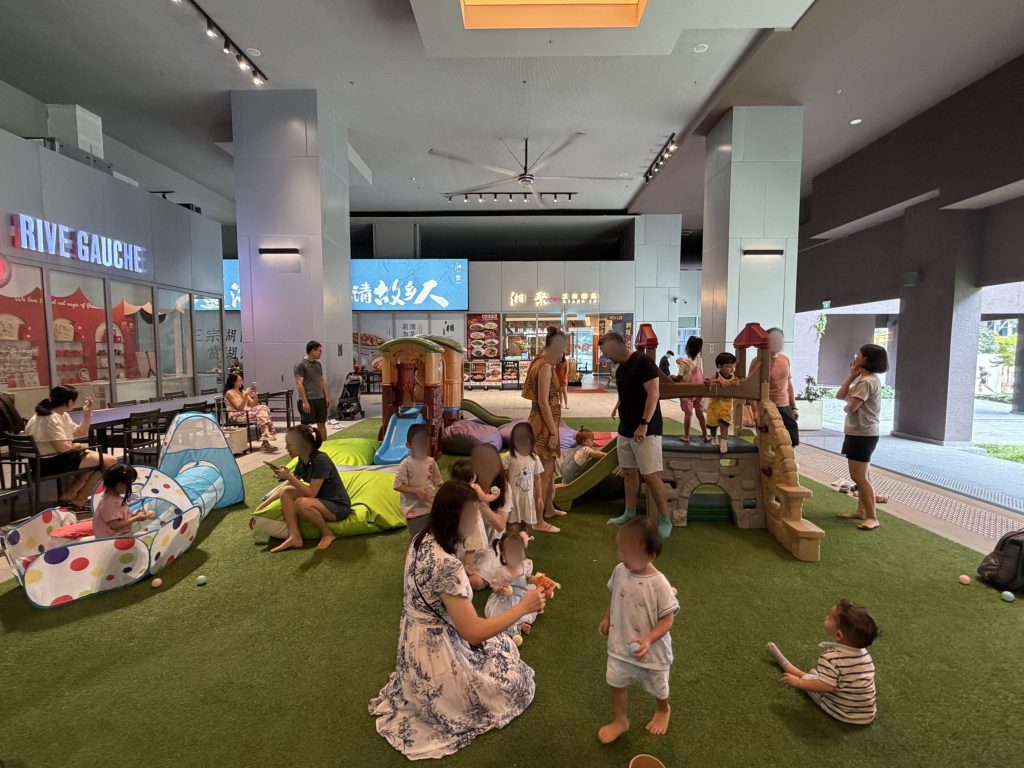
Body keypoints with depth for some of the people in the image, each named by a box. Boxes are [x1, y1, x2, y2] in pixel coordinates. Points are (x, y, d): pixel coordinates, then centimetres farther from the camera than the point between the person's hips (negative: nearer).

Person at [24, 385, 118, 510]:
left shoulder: (62, 415, 13)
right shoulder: (52, 419, -19)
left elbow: (80, 433, 21)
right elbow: (62, 447, -27)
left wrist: (87, 414, 7)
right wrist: (77, 446, -5)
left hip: (56, 458, 11)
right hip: (50, 462, -11)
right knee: (109, 461, -15)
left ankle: (68, 496, 17)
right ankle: (79, 501, -3)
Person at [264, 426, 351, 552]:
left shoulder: (320, 460, -25)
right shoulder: (302, 460, 1)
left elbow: (311, 493, -26)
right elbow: (285, 487, 7)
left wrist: (289, 477, -27)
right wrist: (262, 506, 2)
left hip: (338, 507, -8)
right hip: (320, 500, 8)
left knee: (301, 503, -33)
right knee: (286, 492, -9)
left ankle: (327, 533, -11)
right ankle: (294, 537, -12)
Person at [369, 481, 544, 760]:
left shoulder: (421, 540, -7)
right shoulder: (445, 565, -35)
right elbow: (474, 633, -30)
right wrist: (524, 606, -23)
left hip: (417, 641, 8)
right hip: (437, 651, -8)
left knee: (497, 645, 24)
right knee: (512, 680, 11)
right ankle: (447, 700, 15)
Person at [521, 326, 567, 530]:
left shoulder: (540, 363, 13)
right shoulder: (545, 367, -18)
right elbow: (543, 402, -22)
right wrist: (553, 432, -19)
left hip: (544, 422, 10)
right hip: (544, 424, -10)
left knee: (549, 468, 22)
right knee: (544, 472, -3)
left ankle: (549, 509, 38)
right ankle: (538, 521, 6)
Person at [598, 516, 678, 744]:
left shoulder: (659, 584, -31)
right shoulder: (620, 571, -14)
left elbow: (668, 619, -23)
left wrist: (648, 640, -33)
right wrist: (607, 618, 5)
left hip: (651, 651, -4)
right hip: (620, 646, 4)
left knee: (657, 688, 23)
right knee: (617, 682, 17)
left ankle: (663, 710, 56)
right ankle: (620, 720, 43)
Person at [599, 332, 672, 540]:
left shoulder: (643, 362, -14)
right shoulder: (620, 369, 13)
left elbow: (653, 394, -19)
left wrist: (644, 424, -23)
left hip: (645, 431, -8)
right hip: (625, 431, 9)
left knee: (651, 475, -7)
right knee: (629, 472, 13)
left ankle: (665, 520, 3)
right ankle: (630, 513, 25)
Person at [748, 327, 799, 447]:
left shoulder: (785, 359, 10)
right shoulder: (758, 361, -9)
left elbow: (789, 385, 17)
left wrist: (794, 407, 14)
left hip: (785, 407, 6)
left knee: (793, 441, 11)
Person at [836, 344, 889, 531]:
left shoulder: (867, 382, -19)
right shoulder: (863, 379, 15)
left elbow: (850, 407, -23)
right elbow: (839, 395, 9)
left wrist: (848, 399, 1)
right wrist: (852, 375, 4)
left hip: (862, 435, -11)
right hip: (860, 433, 11)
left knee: (859, 477, -8)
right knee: (862, 476, 17)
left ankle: (872, 517, -1)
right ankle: (861, 510, 27)